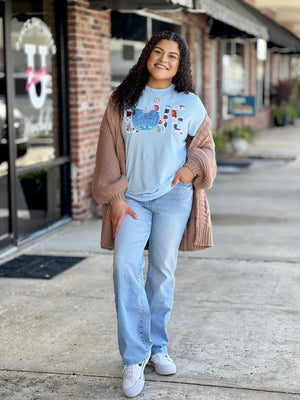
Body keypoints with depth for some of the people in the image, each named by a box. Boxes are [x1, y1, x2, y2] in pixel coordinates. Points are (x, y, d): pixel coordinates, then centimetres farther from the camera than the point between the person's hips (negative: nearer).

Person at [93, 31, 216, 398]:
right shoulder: (122, 101, 7)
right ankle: (134, 358, -8)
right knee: (125, 267, -14)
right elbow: (110, 149, 6)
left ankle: (156, 347, 22)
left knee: (162, 271, 5)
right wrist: (115, 196, -2)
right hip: (131, 198, 0)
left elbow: (204, 146, 14)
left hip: (173, 197, 0)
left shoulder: (190, 104, 7)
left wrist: (192, 168, -8)